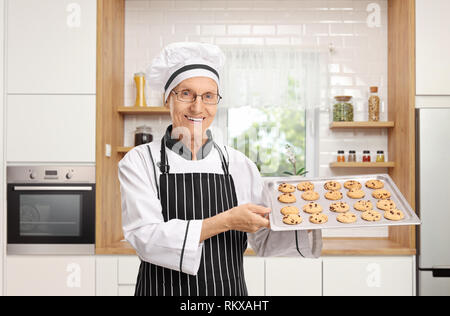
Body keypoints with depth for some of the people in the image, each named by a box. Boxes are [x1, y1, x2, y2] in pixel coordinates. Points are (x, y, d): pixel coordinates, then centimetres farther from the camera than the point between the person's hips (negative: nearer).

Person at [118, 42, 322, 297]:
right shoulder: (140, 161, -8)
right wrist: (225, 222, -25)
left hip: (230, 290, 3)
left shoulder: (239, 164, -2)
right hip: (163, 289, -2)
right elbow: (146, 239, -19)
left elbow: (265, 242, 4)